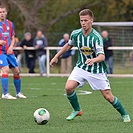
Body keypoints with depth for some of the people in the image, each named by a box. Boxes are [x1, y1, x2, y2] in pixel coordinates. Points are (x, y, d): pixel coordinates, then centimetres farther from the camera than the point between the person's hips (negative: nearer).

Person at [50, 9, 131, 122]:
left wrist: (93, 60, -53)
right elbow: (69, 45, 14)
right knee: (69, 87, -18)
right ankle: (77, 110, 7)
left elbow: (102, 56, -31)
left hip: (97, 70, -4)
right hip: (81, 67, 4)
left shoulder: (96, 37, -23)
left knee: (108, 96, -5)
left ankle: (124, 114, 20)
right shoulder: (76, 34, -8)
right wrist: (56, 57, 18)